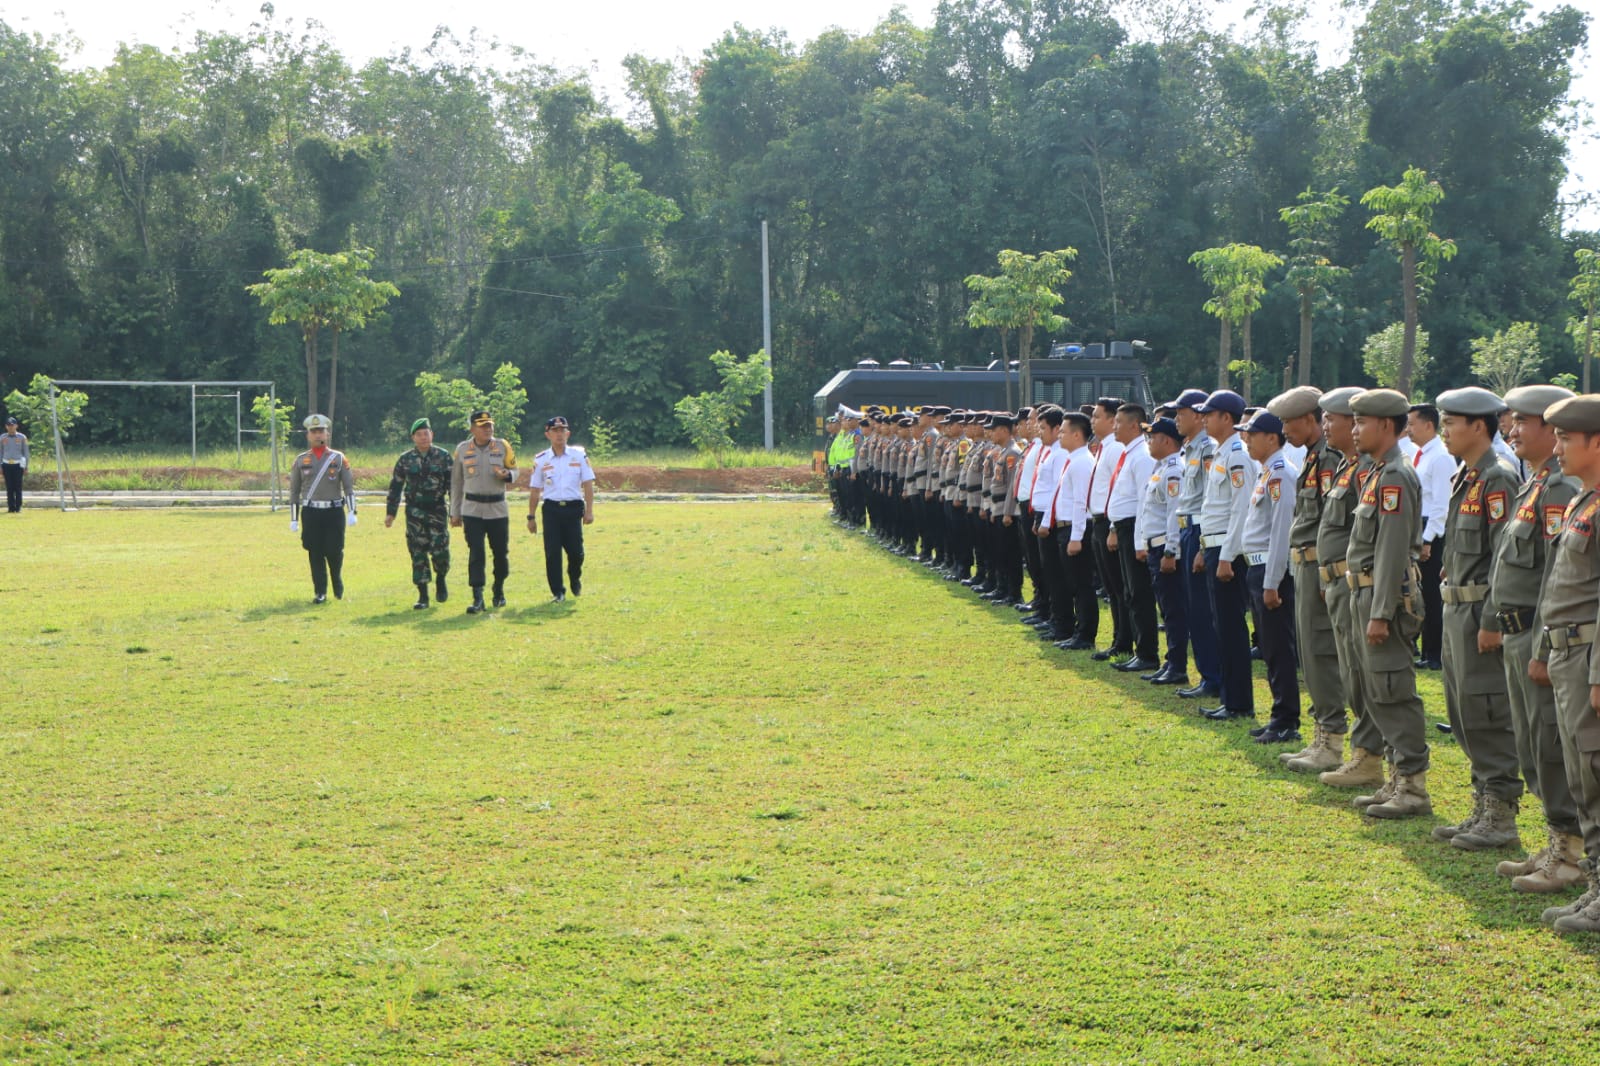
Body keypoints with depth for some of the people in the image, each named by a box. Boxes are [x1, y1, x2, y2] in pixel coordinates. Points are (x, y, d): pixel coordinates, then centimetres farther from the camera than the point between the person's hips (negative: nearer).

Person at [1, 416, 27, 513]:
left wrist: (26, 467, 3)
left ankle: (18, 508, -1)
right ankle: (11, 508, 3)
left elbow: (26, 453, 7)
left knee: (18, 487, -4)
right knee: (9, 487, 0)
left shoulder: (22, 437, 3)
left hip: (18, 465, -2)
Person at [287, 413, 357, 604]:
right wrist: (294, 519, 5)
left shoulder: (339, 458, 5)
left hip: (334, 512, -1)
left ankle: (337, 582, 25)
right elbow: (294, 491, 9)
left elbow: (349, 487, 3)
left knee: (334, 551, -3)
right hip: (310, 513, 1)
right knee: (315, 553, -1)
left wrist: (351, 512, -7)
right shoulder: (300, 460, 8)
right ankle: (320, 592, 4)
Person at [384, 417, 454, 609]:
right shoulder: (405, 460, 5)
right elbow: (395, 486, 11)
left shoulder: (443, 457, 1)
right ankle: (422, 596, 5)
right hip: (415, 512, 1)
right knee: (418, 554, -1)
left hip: (438, 509, -1)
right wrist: (390, 512, 7)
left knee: (440, 551, -9)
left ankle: (440, 579, 23)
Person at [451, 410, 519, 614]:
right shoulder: (462, 449, 2)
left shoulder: (503, 446, 1)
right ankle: (478, 599, -9)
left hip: (498, 509, 1)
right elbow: (456, 483, 9)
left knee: (501, 552, 7)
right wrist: (455, 512, 8)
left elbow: (514, 471, 7)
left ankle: (499, 589, 30)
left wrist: (506, 475, -19)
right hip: (472, 509, -1)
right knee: (476, 553, -8)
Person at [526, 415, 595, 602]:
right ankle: (558, 592, 6)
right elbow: (535, 490, 9)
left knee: (576, 551, 0)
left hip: (573, 509, 0)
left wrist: (589, 511, -5)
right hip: (551, 509, 0)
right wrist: (531, 516, 6)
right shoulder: (541, 460, 5)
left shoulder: (579, 455, 5)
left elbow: (588, 484, 3)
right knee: (552, 552, -3)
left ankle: (575, 579, 29)